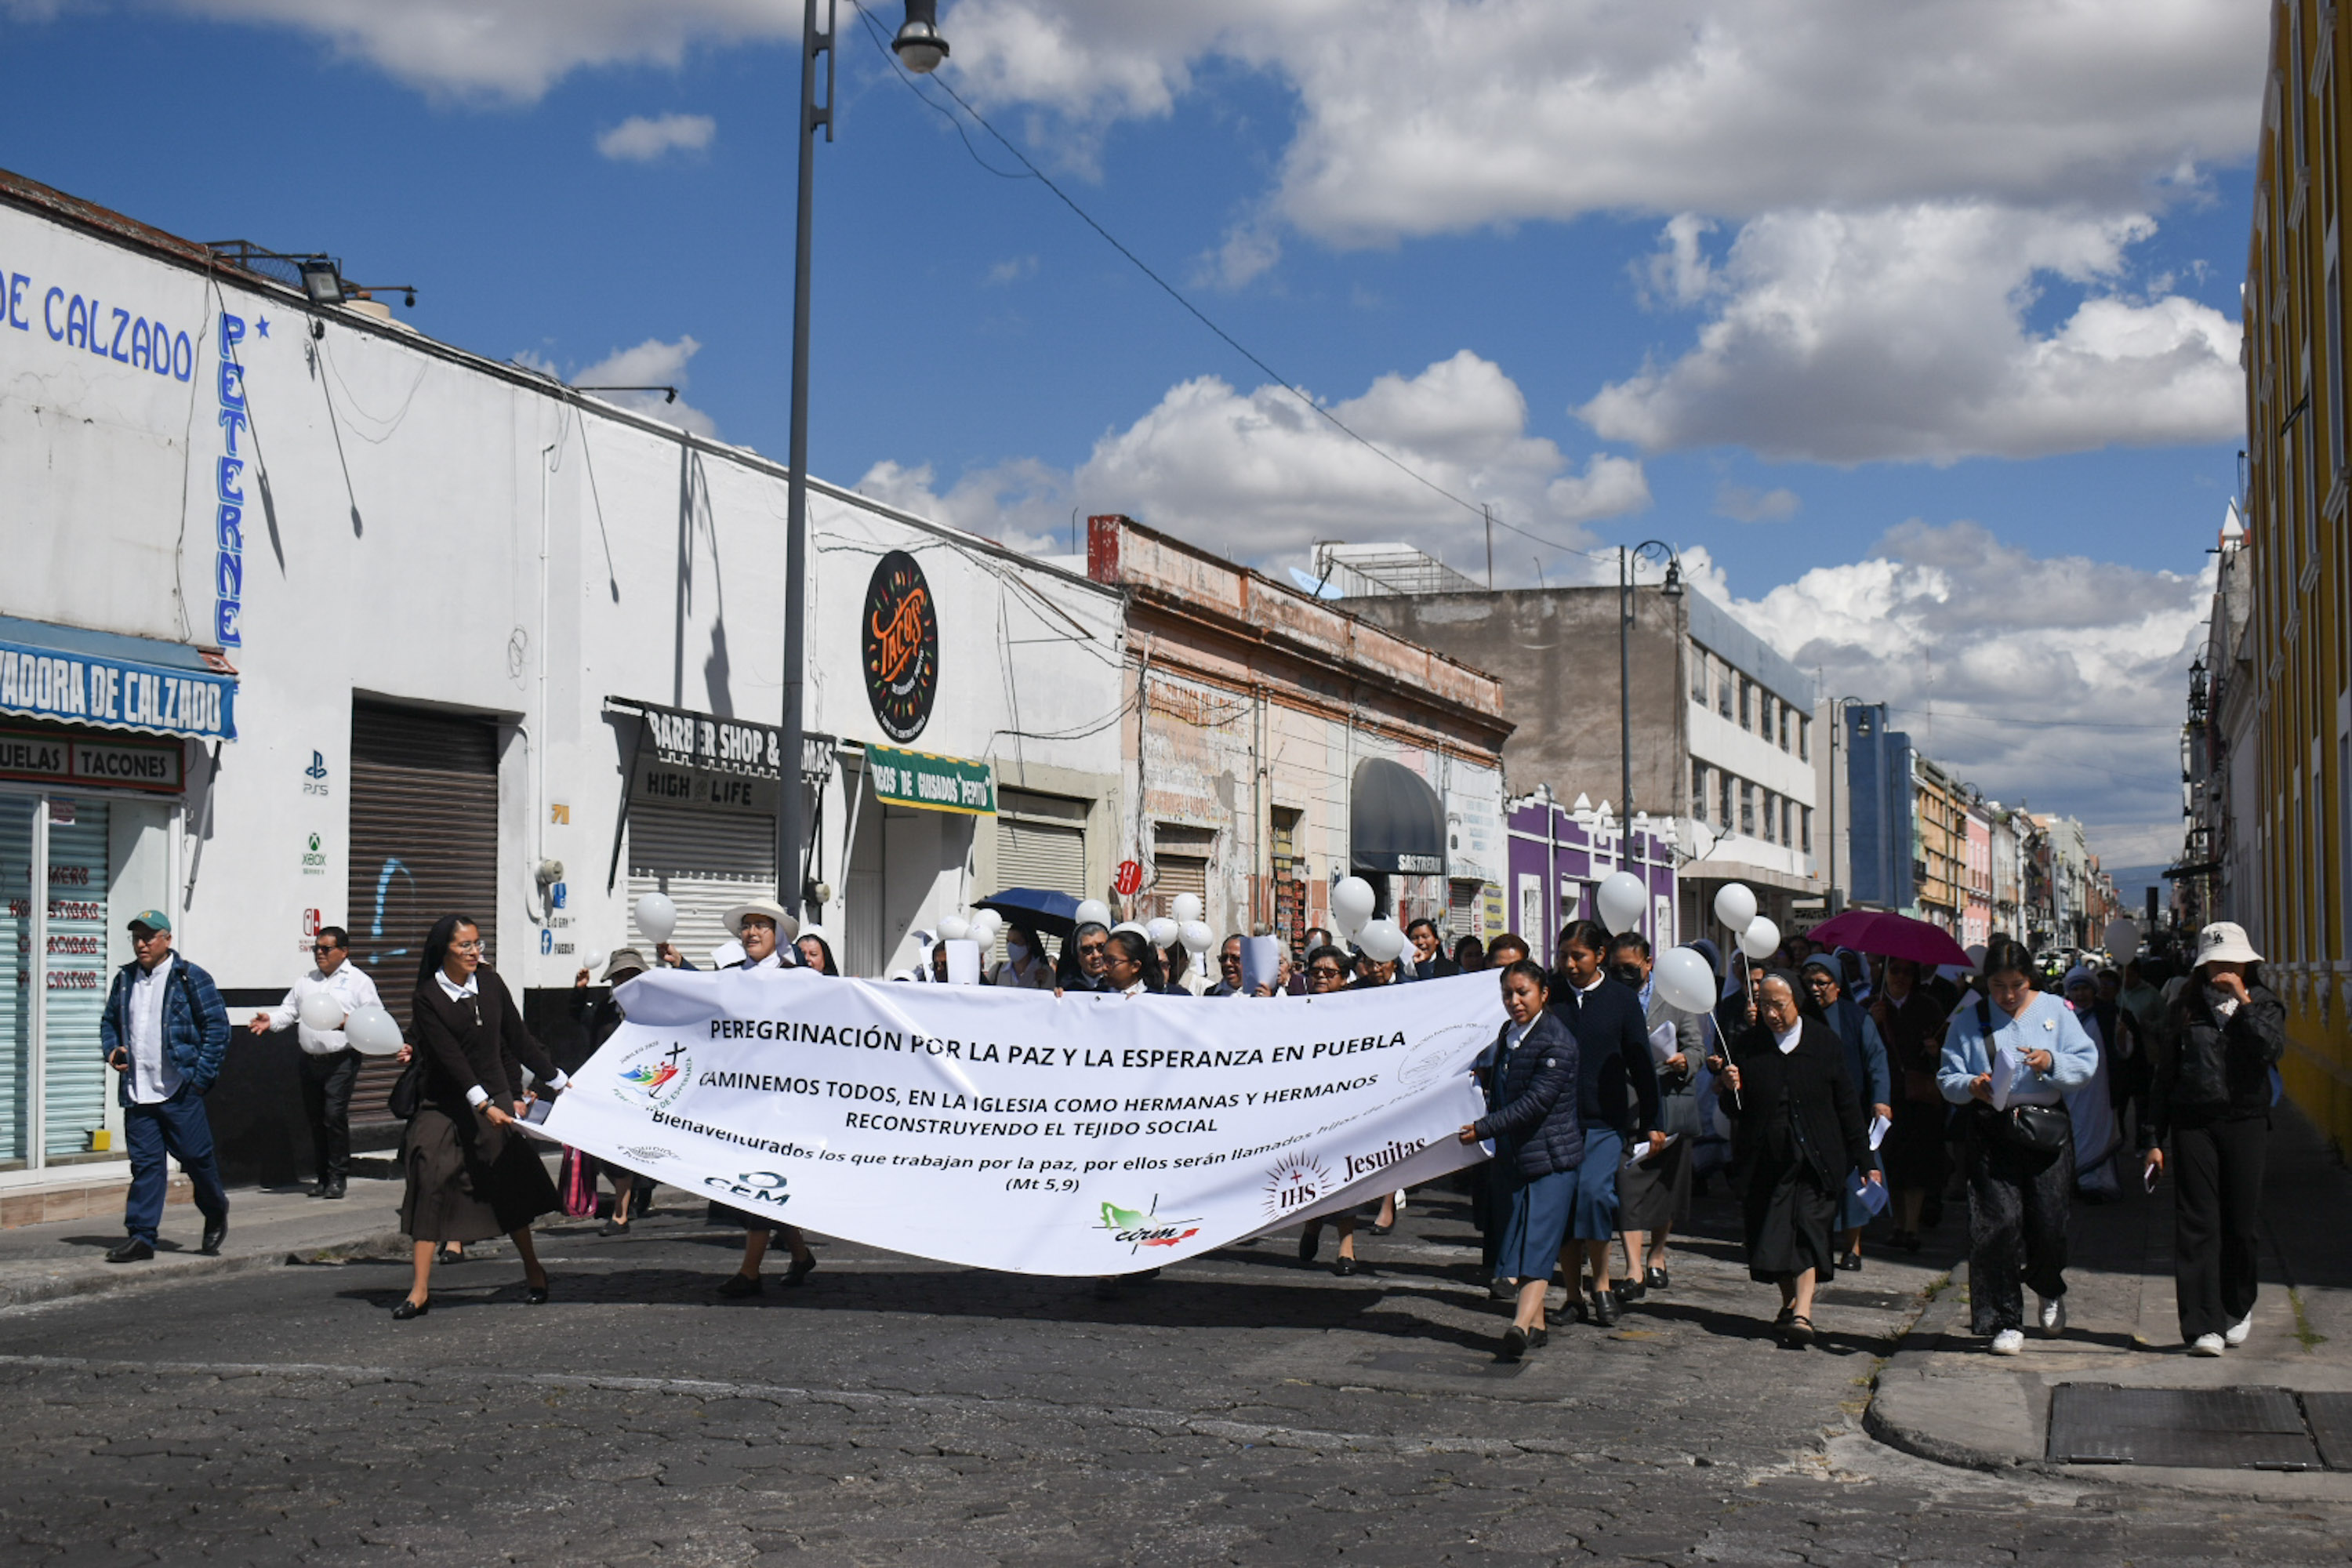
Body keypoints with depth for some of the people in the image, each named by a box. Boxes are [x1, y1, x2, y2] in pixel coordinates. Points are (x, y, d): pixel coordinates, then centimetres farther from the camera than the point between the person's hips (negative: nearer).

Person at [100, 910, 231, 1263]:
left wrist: (201, 1075, -10)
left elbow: (218, 1026, -5)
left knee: (196, 1156, 3)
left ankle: (216, 1216, 25)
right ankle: (140, 1236, 5)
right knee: (144, 1163, 3)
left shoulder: (190, 978, -5)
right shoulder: (125, 979, 12)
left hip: (180, 1091, -4)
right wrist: (112, 1050, 5)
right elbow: (109, 1021, 26)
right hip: (137, 1093, 4)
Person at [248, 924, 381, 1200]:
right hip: (310, 1060, 5)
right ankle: (321, 1176, 16)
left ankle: (338, 1176, -2)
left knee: (335, 1116, -12)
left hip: (341, 1060, -5)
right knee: (315, 1118, 7)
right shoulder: (306, 981, 20)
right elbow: (290, 1009, 19)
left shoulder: (358, 980, 3)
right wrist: (271, 1020, -1)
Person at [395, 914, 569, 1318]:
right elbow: (450, 1058, -17)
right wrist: (483, 1105, -25)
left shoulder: (489, 983, 3)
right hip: (444, 1104, -3)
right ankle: (420, 1290, -6)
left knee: (510, 1185, 8)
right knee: (431, 1182, -9)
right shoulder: (428, 998, -9)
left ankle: (533, 1271, 24)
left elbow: (518, 1040, 10)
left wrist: (559, 1080, 14)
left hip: (495, 1096, 3)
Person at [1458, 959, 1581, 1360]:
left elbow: (1536, 1101, -22)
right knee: (1519, 1236, 12)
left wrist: (1483, 1129, -21)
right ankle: (1536, 1322, 21)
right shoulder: (1508, 1034, 11)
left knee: (1537, 1240, -15)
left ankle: (1522, 1323, -26)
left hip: (1551, 1155, -8)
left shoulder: (1556, 1042, -16)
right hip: (1513, 1154, 8)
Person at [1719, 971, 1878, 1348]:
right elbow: (1737, 1112, 5)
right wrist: (1732, 1090, -18)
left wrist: (1866, 1160, 4)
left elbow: (1847, 1105, 4)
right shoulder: (1747, 1046, 2)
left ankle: (1802, 1312, -18)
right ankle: (1790, 1301, 26)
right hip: (1768, 1158, 2)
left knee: (1809, 1228, -12)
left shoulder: (1826, 1042, 0)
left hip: (1816, 1159, -2)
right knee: (1772, 1231, 6)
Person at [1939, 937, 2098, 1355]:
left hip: (2047, 1129, 0)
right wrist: (1971, 1086, -17)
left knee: (2048, 1223, 1)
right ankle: (2006, 1322, 3)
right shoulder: (1969, 1019, 6)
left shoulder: (2055, 1010, 6)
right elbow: (1947, 1078, 4)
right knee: (1999, 1224, -7)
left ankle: (2050, 1291, 35)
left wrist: (2051, 1063, -17)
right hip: (1992, 1130, 0)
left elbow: (2087, 1065, 2)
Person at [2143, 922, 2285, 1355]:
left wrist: (2243, 1003, -14)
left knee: (2240, 1222, 4)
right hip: (2192, 1123, 0)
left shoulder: (2262, 1004, 7)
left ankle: (2237, 1309, 27)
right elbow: (2166, 1075, 9)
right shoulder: (2187, 1007, 9)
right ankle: (2203, 1325, -6)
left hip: (2244, 1121, 0)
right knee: (2197, 1223, -5)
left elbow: (2272, 1050, -15)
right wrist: (2153, 1138, 5)